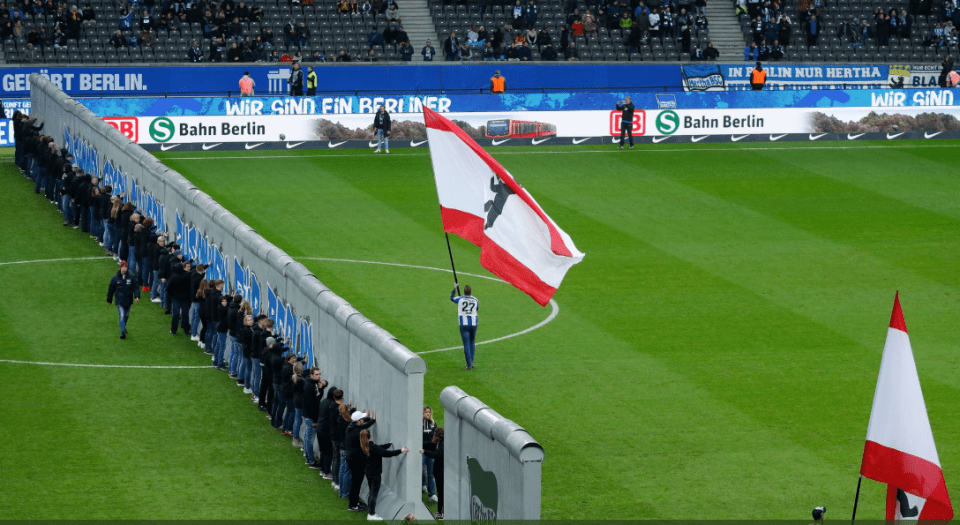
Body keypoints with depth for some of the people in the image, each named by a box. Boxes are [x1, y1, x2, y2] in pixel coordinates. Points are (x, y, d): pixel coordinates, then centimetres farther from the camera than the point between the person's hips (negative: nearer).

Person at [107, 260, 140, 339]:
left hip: (128, 301, 2)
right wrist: (109, 300, 12)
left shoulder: (131, 277, -4)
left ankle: (124, 327, 43)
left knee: (126, 315, 18)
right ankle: (123, 332, -12)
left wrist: (137, 296, -17)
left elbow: (136, 287, -2)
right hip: (120, 301, -2)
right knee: (122, 316, -13)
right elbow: (111, 289, 5)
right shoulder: (115, 278, -5)